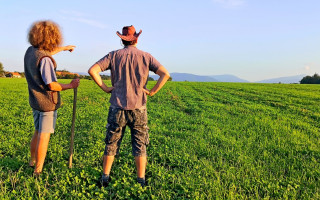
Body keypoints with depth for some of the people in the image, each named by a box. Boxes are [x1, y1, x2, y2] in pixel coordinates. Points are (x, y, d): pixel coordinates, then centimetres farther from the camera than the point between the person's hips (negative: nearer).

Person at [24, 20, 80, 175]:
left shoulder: (30, 51, 3)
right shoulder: (45, 60, -24)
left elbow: (47, 53, 24)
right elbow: (51, 85, -25)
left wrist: (65, 48, 32)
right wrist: (70, 86, -12)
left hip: (35, 102, 8)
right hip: (48, 103, -8)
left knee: (37, 133, 23)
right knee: (44, 136, 1)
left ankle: (32, 161, 38)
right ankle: (38, 170, 10)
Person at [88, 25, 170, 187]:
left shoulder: (114, 55, 3)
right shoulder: (145, 56, 2)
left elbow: (92, 70, -6)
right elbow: (165, 74, -8)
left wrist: (104, 88, -1)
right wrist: (152, 91, -3)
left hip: (117, 107, 1)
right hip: (138, 108, 0)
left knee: (111, 143, 13)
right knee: (140, 145, 9)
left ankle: (105, 177, 20)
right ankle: (141, 181, 13)